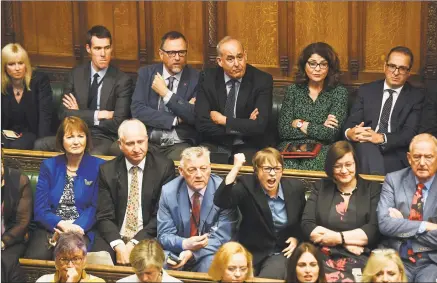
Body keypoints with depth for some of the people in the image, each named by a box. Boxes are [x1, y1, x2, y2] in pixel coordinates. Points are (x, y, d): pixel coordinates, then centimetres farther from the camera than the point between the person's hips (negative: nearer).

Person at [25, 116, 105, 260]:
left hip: (81, 230, -2)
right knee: (35, 257, -30)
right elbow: (40, 208, 5)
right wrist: (61, 224, -15)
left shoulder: (98, 167, 7)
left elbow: (95, 207, 1)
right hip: (49, 228, 2)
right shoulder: (48, 166, 13)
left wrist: (75, 228, -17)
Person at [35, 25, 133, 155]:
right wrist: (97, 115, -12)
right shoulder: (76, 74, 6)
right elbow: (64, 114, -2)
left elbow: (118, 124, -10)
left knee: (94, 157, -38)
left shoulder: (122, 81, -5)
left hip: (104, 140, -4)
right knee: (40, 145, -23)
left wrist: (80, 116, -4)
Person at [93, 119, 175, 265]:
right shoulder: (107, 170, 4)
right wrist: (118, 245, -15)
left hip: (148, 238, -2)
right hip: (114, 239, 2)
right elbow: (104, 216, 2)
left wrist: (134, 243, -12)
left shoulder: (164, 167, -2)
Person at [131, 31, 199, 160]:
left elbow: (197, 117, -11)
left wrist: (165, 93, -11)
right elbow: (137, 110, -5)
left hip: (179, 145, -1)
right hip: (147, 141, 1)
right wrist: (176, 120, -10)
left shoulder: (196, 78, 1)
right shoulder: (146, 73, 6)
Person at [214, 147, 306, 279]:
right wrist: (236, 167, -29)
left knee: (268, 278, -28)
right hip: (250, 252, 0)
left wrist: (296, 238, -3)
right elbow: (220, 201, -27)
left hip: (280, 253, 0)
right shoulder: (247, 186, -8)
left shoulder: (295, 188, 2)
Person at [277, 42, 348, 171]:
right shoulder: (293, 90, 11)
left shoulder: (339, 92, 4)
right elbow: (283, 130, 0)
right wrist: (319, 129, -4)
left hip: (322, 150, -1)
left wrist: (301, 125, 0)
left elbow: (331, 133, -7)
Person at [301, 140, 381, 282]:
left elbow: (375, 230, -1)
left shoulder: (373, 189, 12)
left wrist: (339, 237, -7)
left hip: (358, 258, -1)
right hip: (322, 256, 1)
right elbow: (307, 225, 4)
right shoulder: (320, 188, 16)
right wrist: (346, 242, -5)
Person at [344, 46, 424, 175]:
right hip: (365, 149, 2)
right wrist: (349, 132, -20)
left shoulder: (416, 97, 8)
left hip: (396, 155, -2)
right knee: (365, 144, -34)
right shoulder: (366, 90, 15)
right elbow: (351, 122, 7)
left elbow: (410, 133, -4)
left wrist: (381, 138, -23)